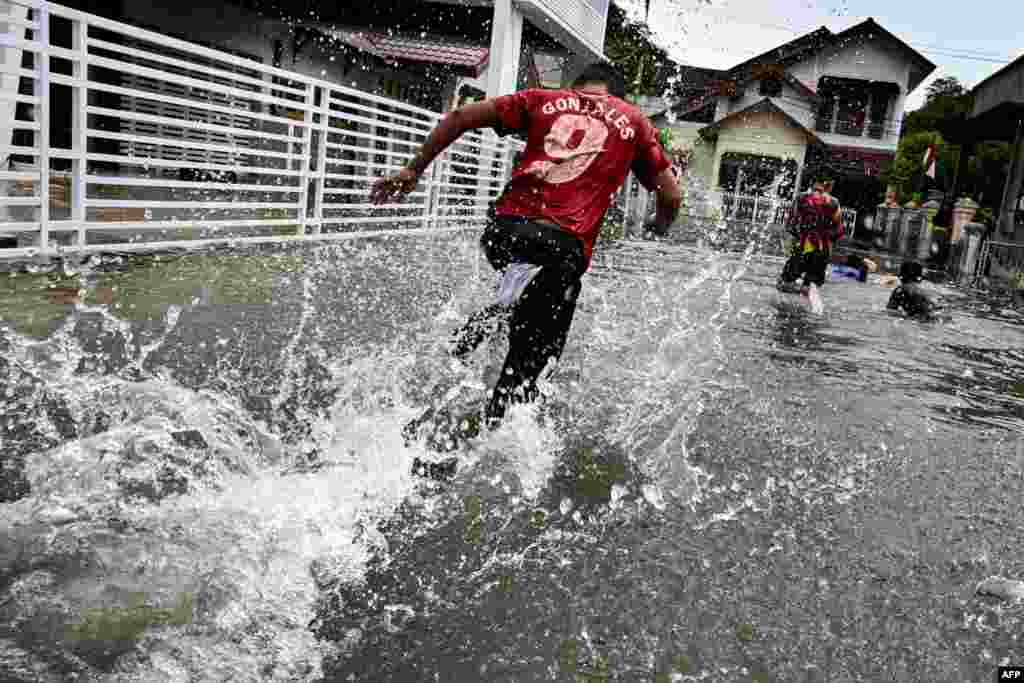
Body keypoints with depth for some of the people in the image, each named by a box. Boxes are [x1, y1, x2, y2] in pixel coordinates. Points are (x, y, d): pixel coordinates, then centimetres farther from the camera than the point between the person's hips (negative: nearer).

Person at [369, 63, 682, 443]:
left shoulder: (545, 99, 21)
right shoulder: (634, 121, 20)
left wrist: (413, 171, 18)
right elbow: (670, 197, 17)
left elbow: (462, 116, 13)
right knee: (524, 371, 6)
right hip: (566, 244, -2)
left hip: (505, 227, 2)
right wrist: (659, 227, 39)